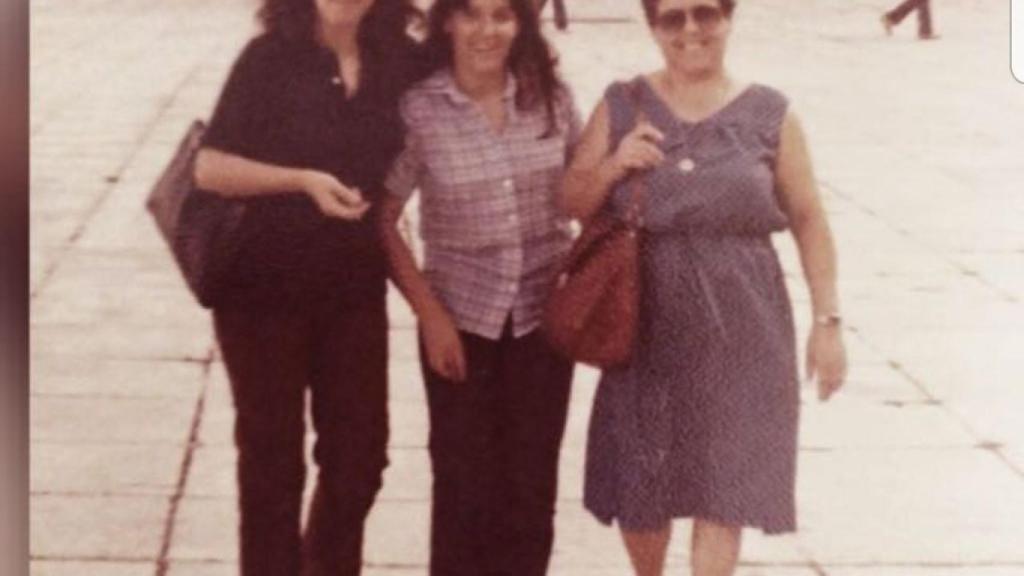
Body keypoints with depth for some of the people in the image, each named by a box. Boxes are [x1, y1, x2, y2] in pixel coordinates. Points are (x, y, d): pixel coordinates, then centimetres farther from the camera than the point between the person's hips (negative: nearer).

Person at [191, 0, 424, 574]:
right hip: (264, 288, -3)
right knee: (272, 458, 8)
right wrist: (302, 181, -23)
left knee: (360, 456, 11)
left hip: (356, 289, 3)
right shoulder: (270, 58, -11)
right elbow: (211, 168, -13)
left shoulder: (401, 61, -2)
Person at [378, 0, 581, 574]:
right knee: (464, 483, 5)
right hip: (462, 316, -2)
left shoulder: (551, 96, -4)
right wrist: (430, 313, -10)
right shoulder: (419, 109, -12)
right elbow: (382, 220, -6)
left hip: (544, 314, 2)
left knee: (532, 483, 9)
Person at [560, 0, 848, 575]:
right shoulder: (623, 105, 1)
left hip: (740, 328, -1)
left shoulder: (769, 113, -2)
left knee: (723, 482, 2)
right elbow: (573, 203, 5)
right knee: (638, 481, 12)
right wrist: (613, 165, -14)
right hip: (646, 326, 2)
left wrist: (827, 319, -1)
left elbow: (809, 220, 2)